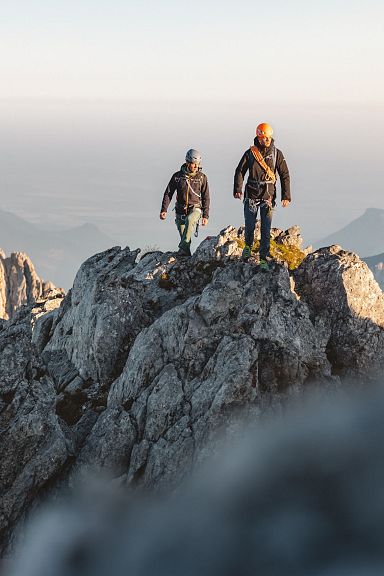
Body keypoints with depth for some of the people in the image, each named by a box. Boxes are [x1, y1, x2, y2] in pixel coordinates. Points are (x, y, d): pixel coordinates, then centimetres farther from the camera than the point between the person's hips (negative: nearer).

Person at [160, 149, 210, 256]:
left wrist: (205, 215, 0)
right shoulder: (177, 176, 0)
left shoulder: (202, 177, 0)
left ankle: (183, 248, -37)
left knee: (190, 220, -35)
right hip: (180, 210, 3)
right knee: (183, 237, 3)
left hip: (195, 208, -2)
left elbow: (205, 198, 4)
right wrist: (164, 210, -5)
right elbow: (168, 193, 5)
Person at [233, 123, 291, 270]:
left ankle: (264, 260, 2)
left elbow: (284, 175, 2)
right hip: (251, 195, 1)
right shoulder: (250, 153, 2)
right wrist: (238, 189, -14)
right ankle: (248, 246, 38)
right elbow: (240, 171, 1)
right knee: (249, 225, 7)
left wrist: (286, 196, -5)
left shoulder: (276, 154, 1)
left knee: (266, 230, -3)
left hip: (268, 196, -1)